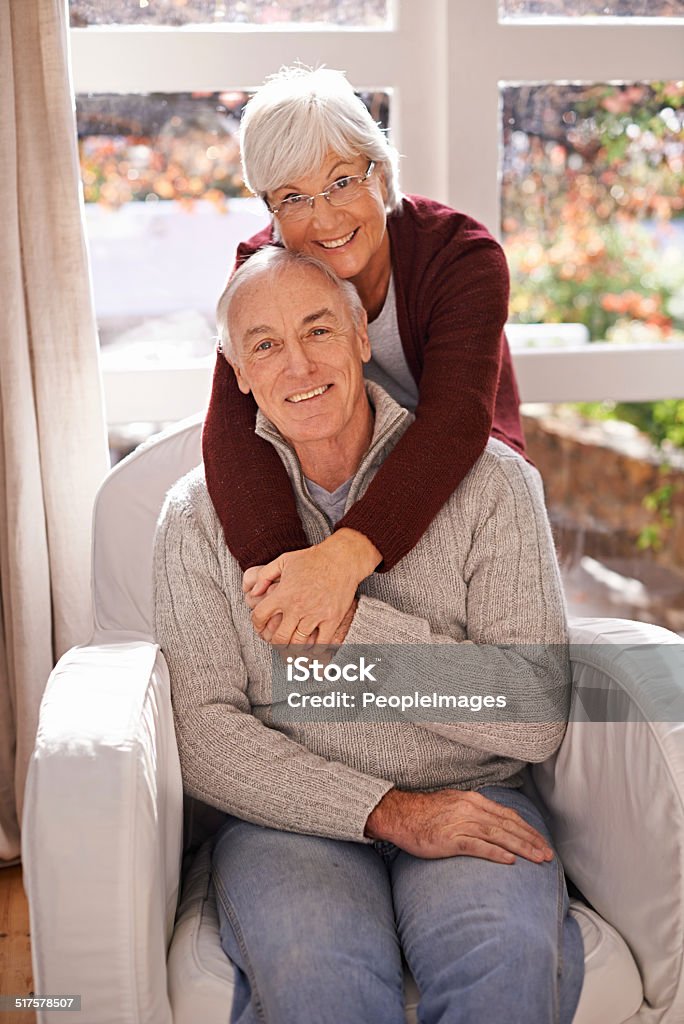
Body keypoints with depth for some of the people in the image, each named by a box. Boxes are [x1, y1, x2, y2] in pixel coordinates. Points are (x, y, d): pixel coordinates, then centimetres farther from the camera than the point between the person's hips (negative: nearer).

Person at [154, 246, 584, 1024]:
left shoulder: (488, 480, 0)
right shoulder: (201, 513, 4)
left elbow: (537, 718, -6)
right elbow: (201, 735, -4)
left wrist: (351, 624, -14)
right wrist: (387, 809, -15)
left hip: (471, 799, 1)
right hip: (292, 813, 0)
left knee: (511, 959, -31)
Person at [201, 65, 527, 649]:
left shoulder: (463, 257, -21)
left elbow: (457, 421, -37)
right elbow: (232, 424, -29)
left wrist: (344, 556, -53)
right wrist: (281, 562, -48)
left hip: (454, 488, -2)